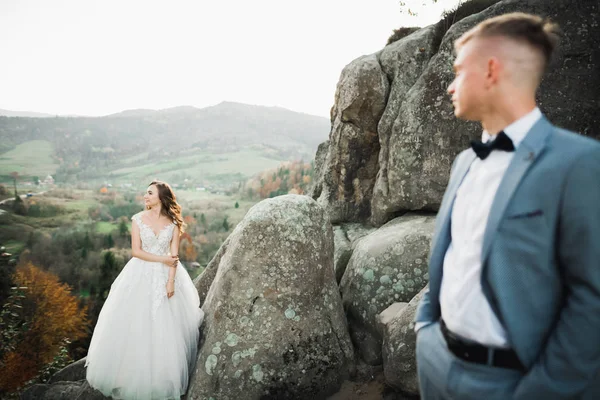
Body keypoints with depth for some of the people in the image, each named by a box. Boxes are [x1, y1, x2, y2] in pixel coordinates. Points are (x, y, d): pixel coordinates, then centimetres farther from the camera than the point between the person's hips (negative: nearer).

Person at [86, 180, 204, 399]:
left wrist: (171, 281, -13)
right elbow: (136, 251, -7)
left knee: (166, 328, 6)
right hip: (141, 276, 0)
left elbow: (174, 255, -5)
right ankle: (134, 374, 21)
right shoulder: (138, 219, -2)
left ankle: (162, 378, 24)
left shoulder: (173, 222, -1)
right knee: (136, 324, 3)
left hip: (166, 276, 1)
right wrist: (162, 259, -13)